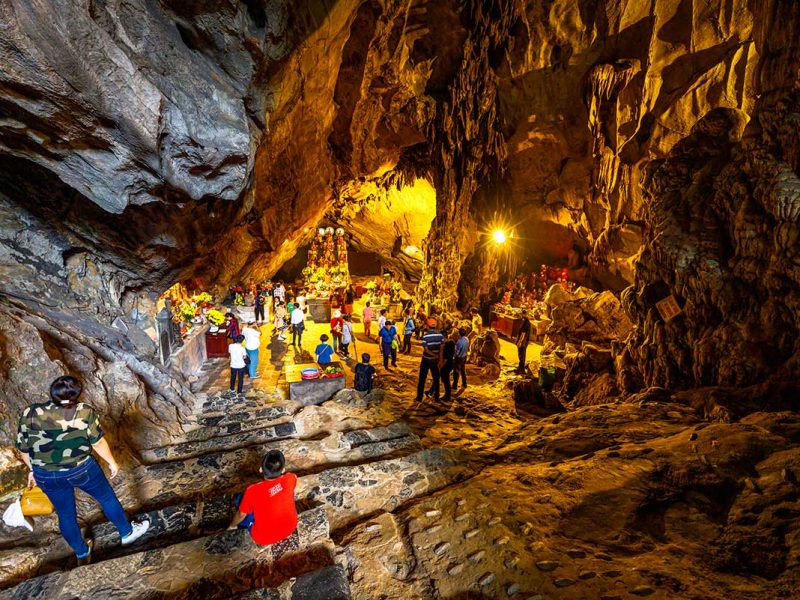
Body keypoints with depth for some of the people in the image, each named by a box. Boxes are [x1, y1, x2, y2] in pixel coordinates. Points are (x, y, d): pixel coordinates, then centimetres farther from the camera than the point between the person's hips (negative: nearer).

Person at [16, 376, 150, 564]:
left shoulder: (28, 414, -10)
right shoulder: (84, 412, -18)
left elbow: (24, 450, 2)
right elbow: (98, 443, -11)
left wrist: (34, 469, 19)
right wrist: (112, 462, 4)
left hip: (46, 476, 4)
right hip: (81, 470, -3)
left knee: (66, 515, 22)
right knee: (107, 498, 19)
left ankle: (82, 554, 40)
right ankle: (127, 533, 36)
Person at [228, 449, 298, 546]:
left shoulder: (253, 491, -28)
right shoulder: (290, 479, -23)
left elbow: (241, 514, -8)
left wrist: (232, 526, 14)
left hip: (263, 539, -2)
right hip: (290, 528, 2)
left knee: (241, 499, 11)